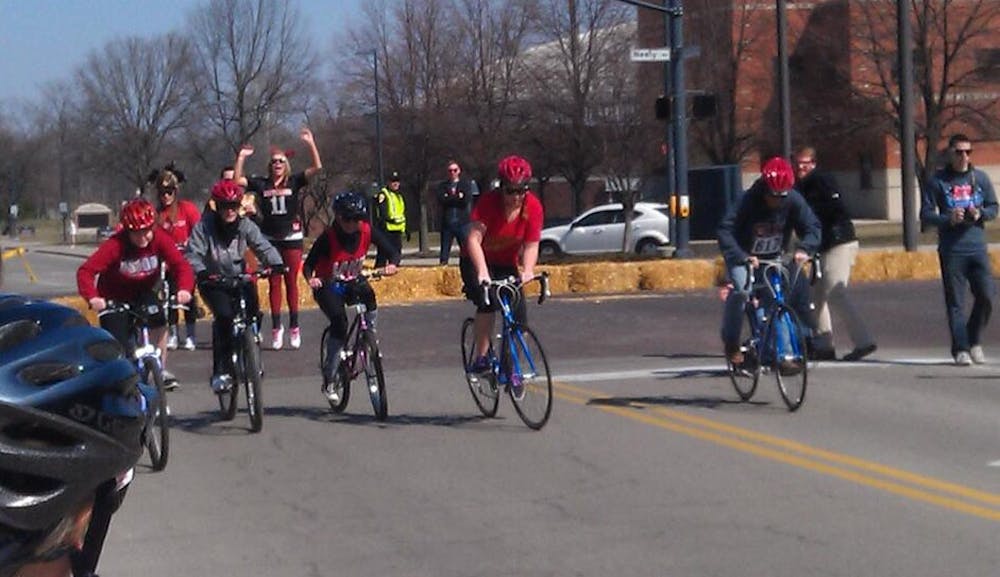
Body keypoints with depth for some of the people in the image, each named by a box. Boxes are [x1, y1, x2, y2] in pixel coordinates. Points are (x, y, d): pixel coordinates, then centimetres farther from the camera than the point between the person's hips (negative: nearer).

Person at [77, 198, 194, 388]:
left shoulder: (160, 239, -21)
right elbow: (85, 271, -33)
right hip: (115, 299, -2)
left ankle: (161, 370, -9)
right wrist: (92, 298, -51)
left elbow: (181, 265, -26)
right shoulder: (115, 245, -29)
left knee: (158, 321, -25)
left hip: (143, 294, 2)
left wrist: (184, 289, -46)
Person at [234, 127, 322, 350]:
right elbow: (237, 180, -3)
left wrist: (310, 143, -17)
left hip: (291, 239, -1)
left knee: (291, 282, 3)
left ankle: (294, 327, 8)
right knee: (274, 284, 4)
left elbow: (317, 167, -10)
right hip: (270, 240, 1)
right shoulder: (261, 184, 2)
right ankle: (276, 327, 7)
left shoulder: (294, 181, -1)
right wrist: (241, 157, -8)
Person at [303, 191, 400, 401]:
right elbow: (308, 264, -20)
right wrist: (310, 279, -42)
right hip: (328, 287, -3)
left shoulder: (367, 231, -15)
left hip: (352, 282, 3)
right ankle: (329, 379, -12)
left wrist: (392, 264, -36)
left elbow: (392, 251, -13)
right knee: (339, 322, -23)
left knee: (368, 294, -32)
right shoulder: (328, 237, -23)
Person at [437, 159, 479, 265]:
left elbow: (466, 200, -6)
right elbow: (441, 200, -6)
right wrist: (458, 197, -7)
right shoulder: (443, 185, 11)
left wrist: (450, 198, -4)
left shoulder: (466, 184, 9)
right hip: (447, 222, 1)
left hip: (462, 221, -1)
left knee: (466, 248, -5)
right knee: (444, 250, 3)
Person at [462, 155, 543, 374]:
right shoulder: (489, 202, -27)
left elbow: (531, 245, -19)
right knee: (487, 302, -30)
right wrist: (482, 272, -49)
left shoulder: (533, 206, -17)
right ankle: (481, 358, -21)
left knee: (518, 319, -8)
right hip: (477, 262, -3)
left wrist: (527, 270, -39)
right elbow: (474, 238, -35)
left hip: (507, 265, 4)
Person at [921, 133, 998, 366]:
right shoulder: (937, 181, 1)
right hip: (951, 249, -2)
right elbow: (926, 214, 1)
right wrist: (948, 219, -17)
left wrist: (980, 214, -8)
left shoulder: (980, 178, 9)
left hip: (977, 248, 2)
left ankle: (974, 341, 16)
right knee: (955, 302, -1)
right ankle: (960, 349, 4)